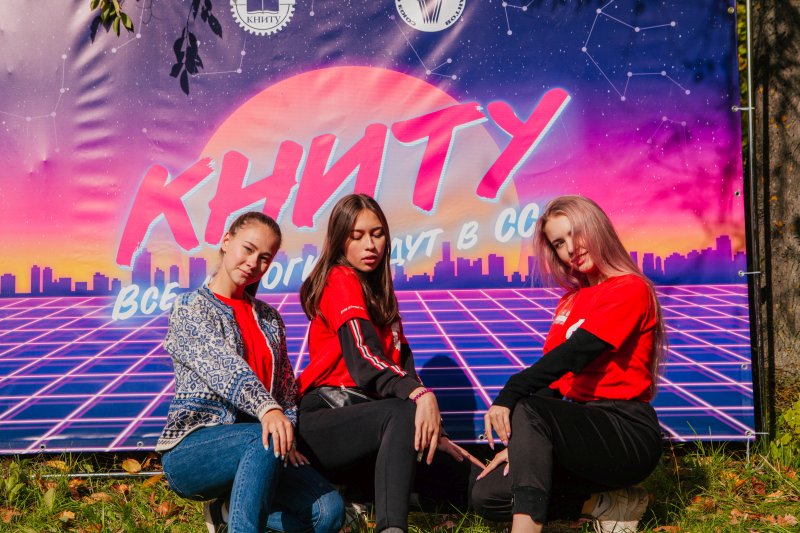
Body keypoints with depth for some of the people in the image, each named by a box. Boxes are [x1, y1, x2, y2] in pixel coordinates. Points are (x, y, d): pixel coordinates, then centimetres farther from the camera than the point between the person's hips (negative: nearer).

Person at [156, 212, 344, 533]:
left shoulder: (270, 319, 17)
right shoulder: (189, 308, -1)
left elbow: (287, 391, 15)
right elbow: (222, 366, -19)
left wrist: (288, 436, -6)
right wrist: (267, 409, -37)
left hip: (251, 452, 6)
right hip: (191, 447, -5)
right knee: (266, 440, -38)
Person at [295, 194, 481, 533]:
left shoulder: (381, 294, 21)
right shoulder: (340, 280, -4)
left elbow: (403, 364, 10)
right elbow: (363, 353, -21)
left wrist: (434, 432, -4)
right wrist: (421, 395, -38)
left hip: (359, 420, 6)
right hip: (324, 416, -6)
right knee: (404, 413, -39)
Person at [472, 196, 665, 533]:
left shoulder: (630, 289, -7)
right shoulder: (570, 301, 15)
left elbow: (574, 354, -22)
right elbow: (552, 376, 9)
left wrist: (510, 395, -33)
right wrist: (520, 445, -1)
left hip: (627, 433, -8)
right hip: (583, 426, 8)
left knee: (527, 411, -32)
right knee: (487, 495, -5)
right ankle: (608, 503, -1)